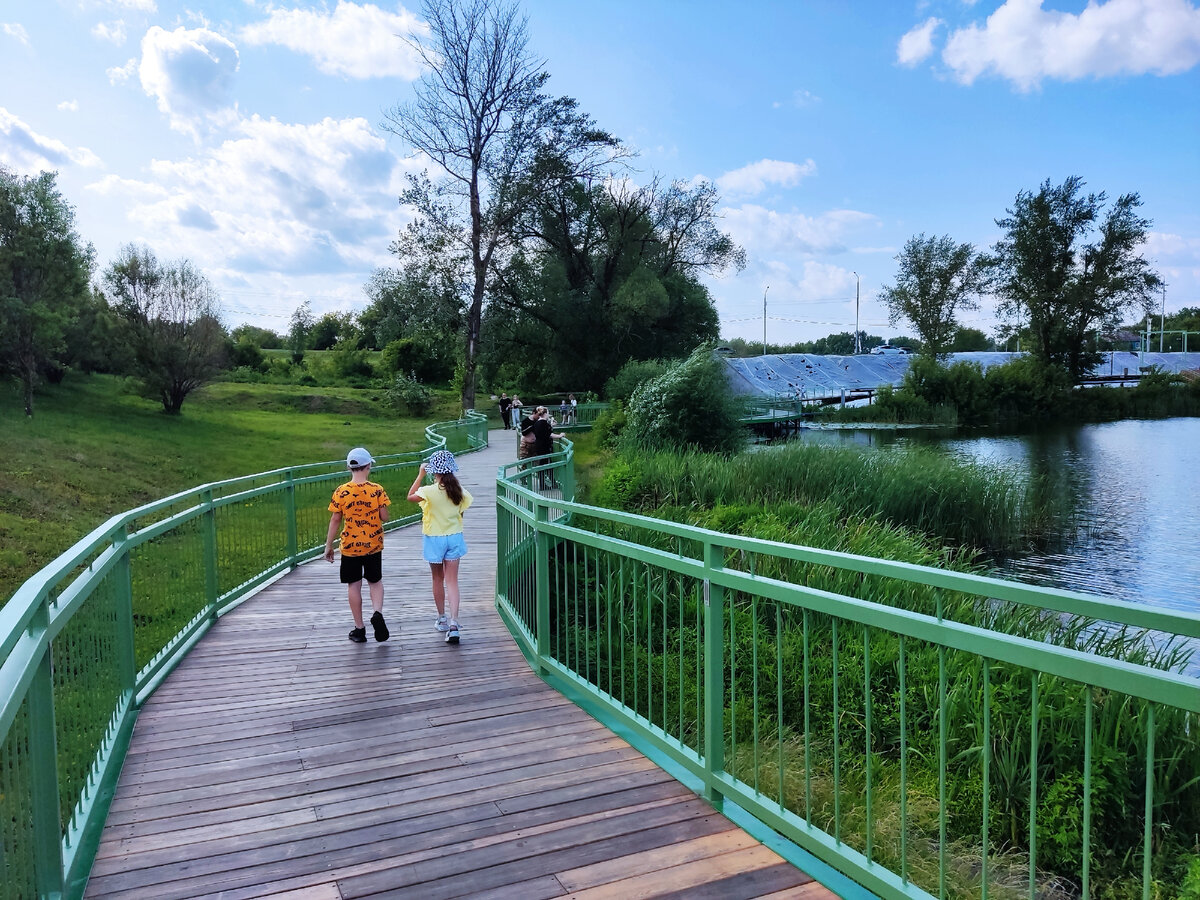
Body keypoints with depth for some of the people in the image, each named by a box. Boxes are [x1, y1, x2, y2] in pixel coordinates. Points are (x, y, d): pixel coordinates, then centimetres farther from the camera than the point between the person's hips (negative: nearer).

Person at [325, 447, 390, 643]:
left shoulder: (341, 492, -9)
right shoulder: (377, 490, -9)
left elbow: (335, 520, -5)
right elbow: (384, 517, -7)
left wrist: (328, 545, 5)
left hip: (350, 546, 0)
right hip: (373, 545, 1)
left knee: (354, 586, 10)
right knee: (375, 581, 18)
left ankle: (359, 629, 14)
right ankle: (377, 612, -7)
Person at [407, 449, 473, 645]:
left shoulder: (430, 491, -19)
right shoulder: (459, 490, -7)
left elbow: (411, 496, -4)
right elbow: (461, 512, 4)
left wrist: (420, 474, -3)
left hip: (434, 538, -2)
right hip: (454, 537, 2)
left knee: (438, 579, 16)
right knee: (452, 581, 2)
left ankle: (442, 619, 28)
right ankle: (453, 623, -10)